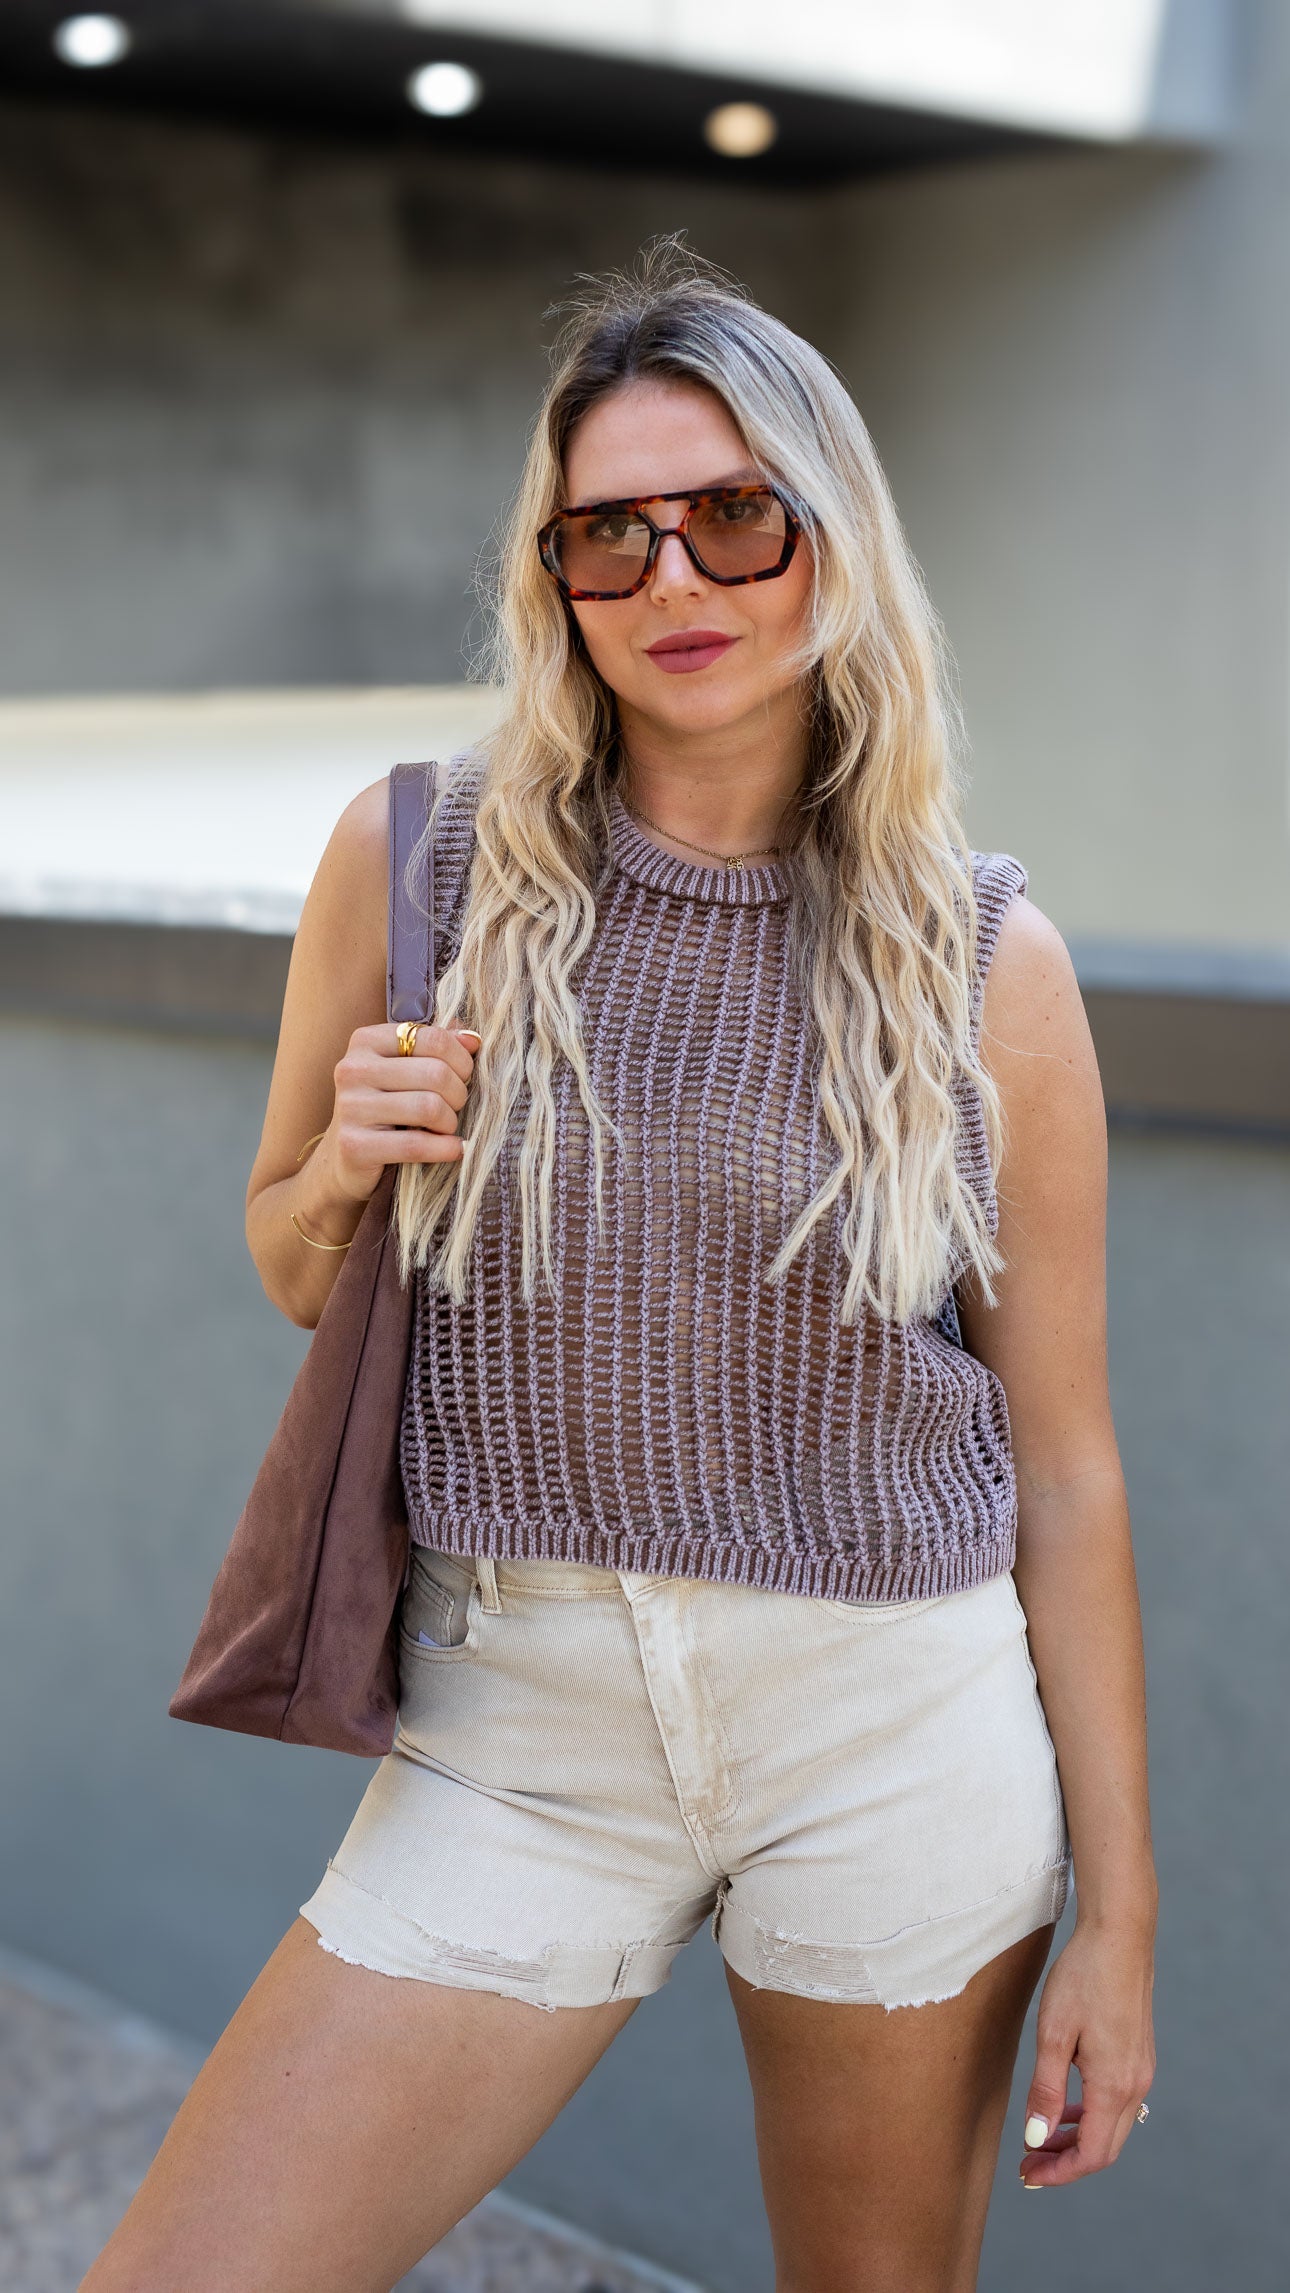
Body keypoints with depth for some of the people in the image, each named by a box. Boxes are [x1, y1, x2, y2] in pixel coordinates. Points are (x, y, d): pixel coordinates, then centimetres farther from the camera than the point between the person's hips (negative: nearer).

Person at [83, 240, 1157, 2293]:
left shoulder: (989, 958, -5)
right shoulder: (413, 864, -3)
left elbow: (1064, 1464, -1)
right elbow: (293, 1275, 12)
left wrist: (1117, 1912, 1)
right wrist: (335, 1172, -12)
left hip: (898, 1728, 0)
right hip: (520, 1728, 1)